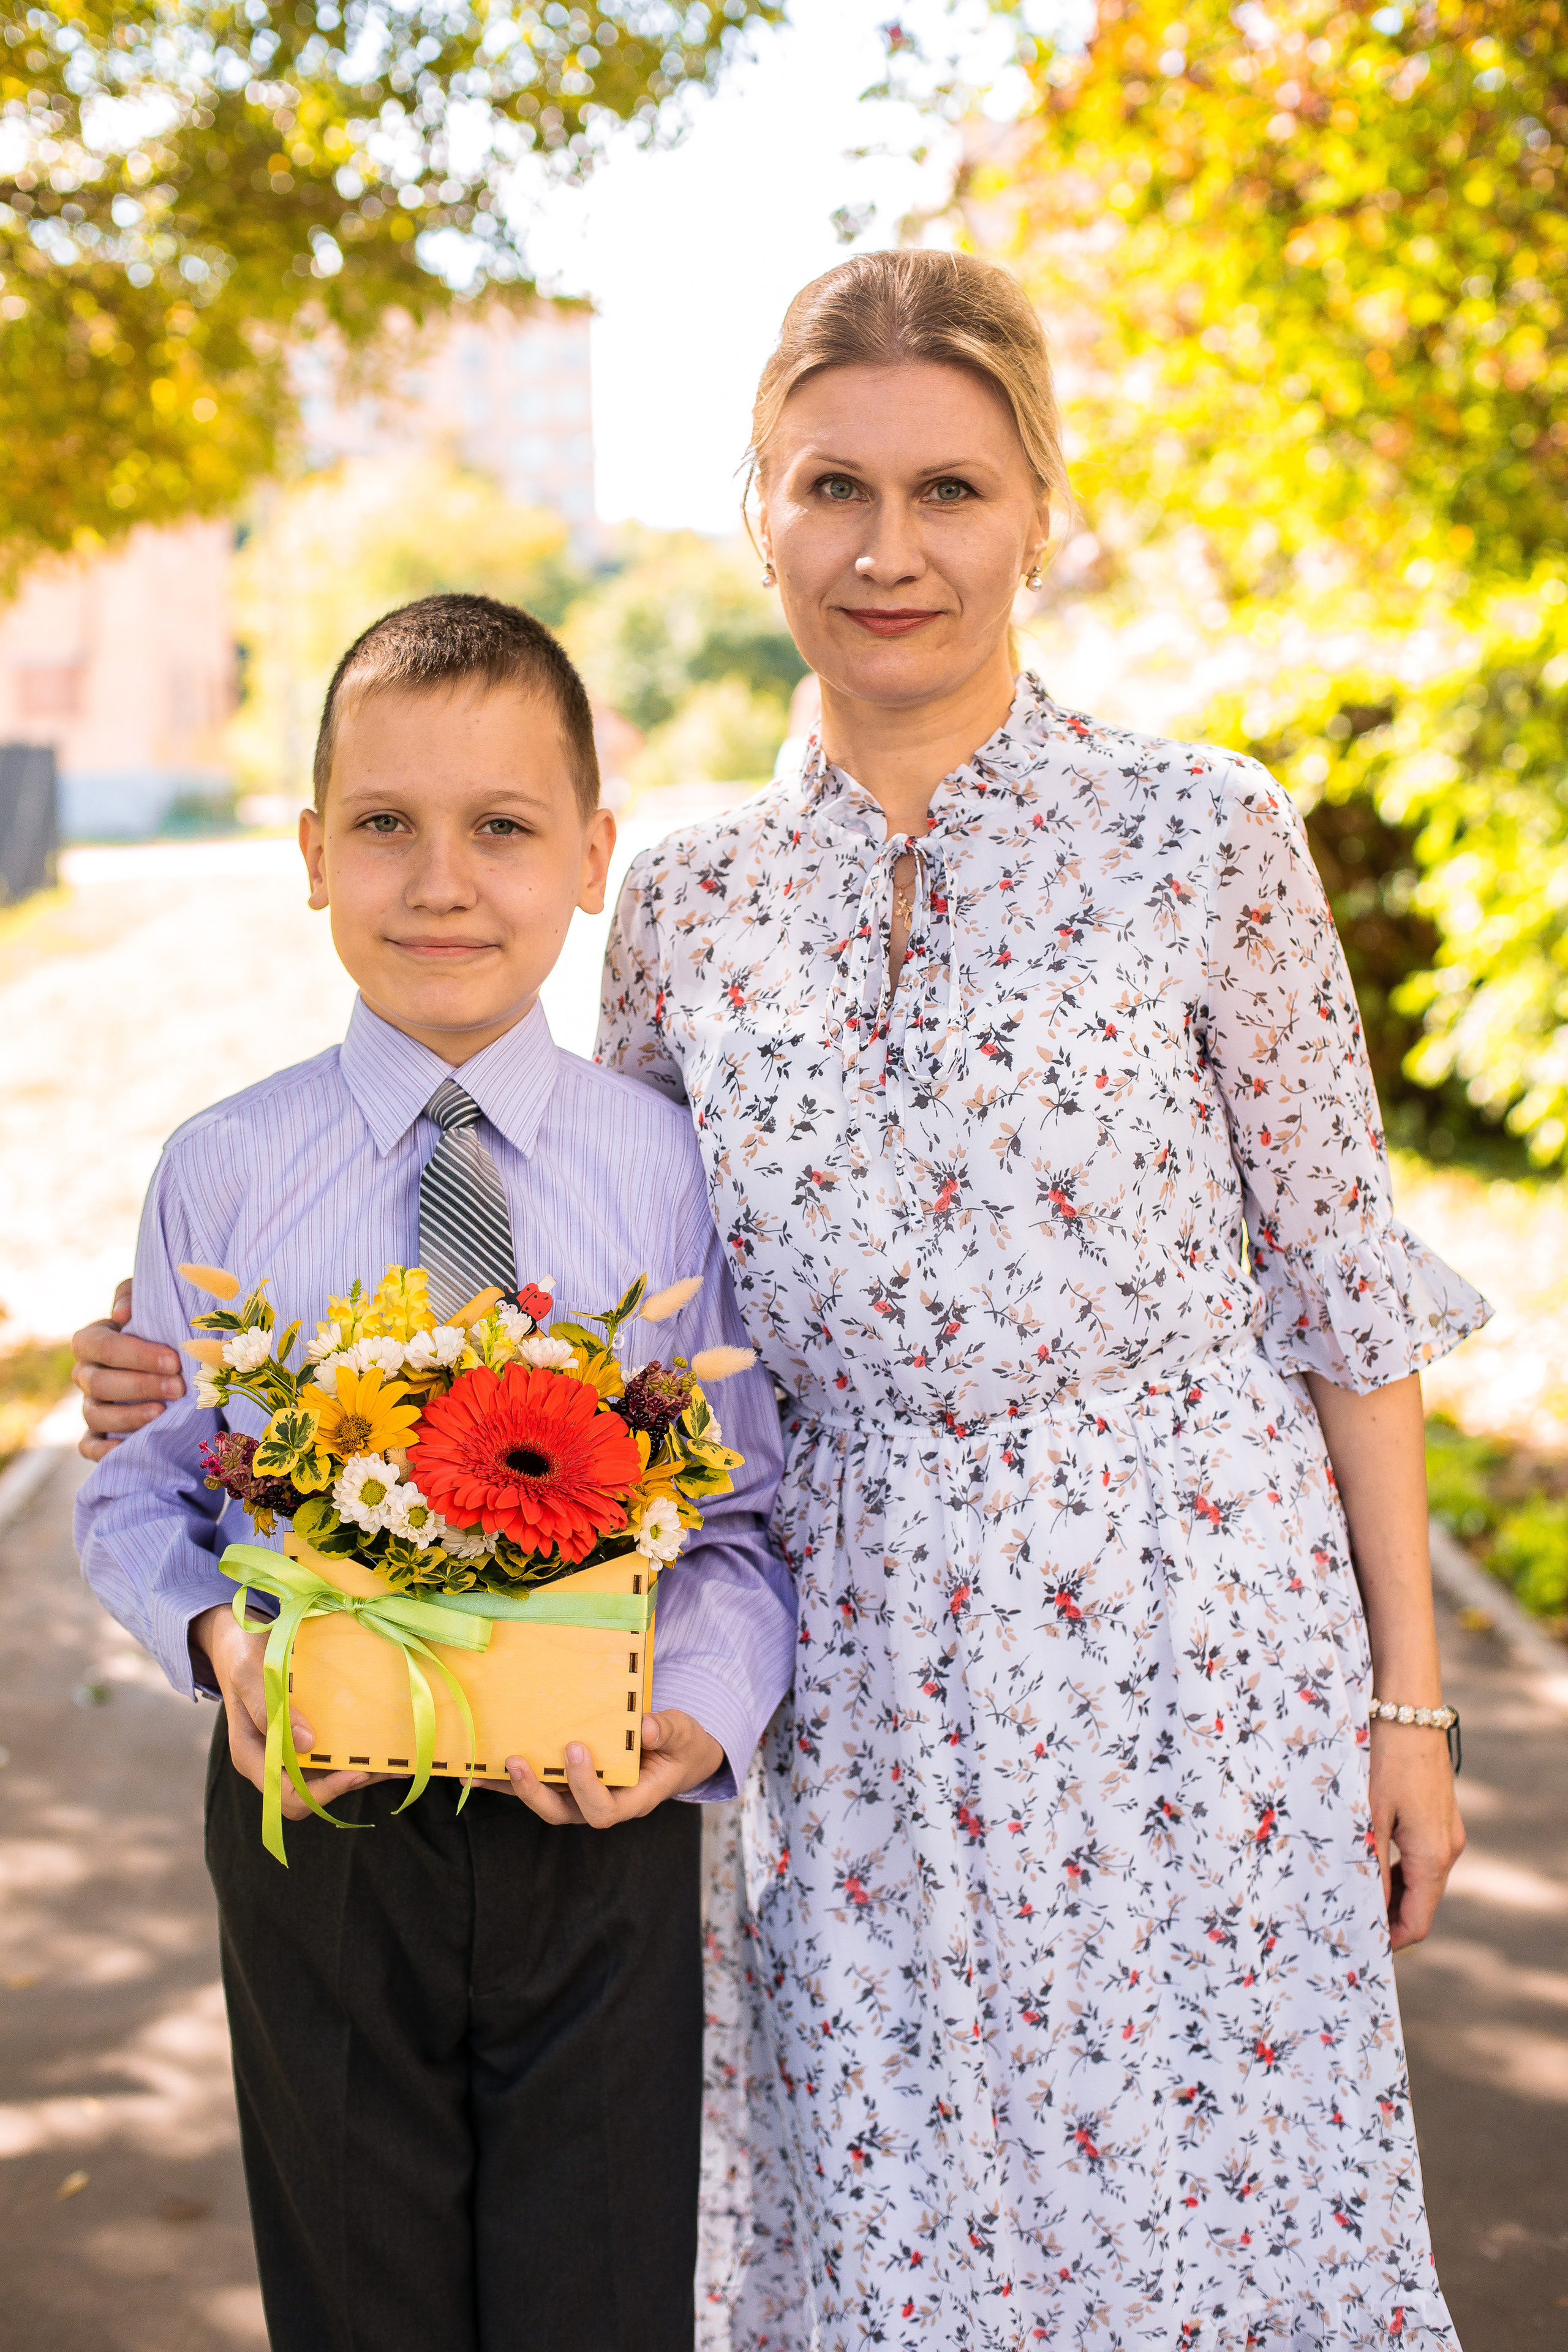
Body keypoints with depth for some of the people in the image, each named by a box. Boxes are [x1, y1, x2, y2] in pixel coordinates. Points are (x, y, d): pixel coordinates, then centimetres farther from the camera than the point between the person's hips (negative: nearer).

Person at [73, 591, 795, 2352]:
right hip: (316, 1812, 1)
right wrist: (219, 1640, -15)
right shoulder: (222, 1172, -3)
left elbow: (746, 1517, -3)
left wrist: (698, 1710, -21)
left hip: (598, 1831, -1)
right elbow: (136, 1497, 5)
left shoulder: (667, 1164, -6)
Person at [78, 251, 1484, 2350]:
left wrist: (1407, 1695, 0)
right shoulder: (690, 908, 3)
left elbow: (1342, 1284, -1)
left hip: (1189, 1653, -2)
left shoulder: (1202, 837, -5)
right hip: (863, 1687, 3)